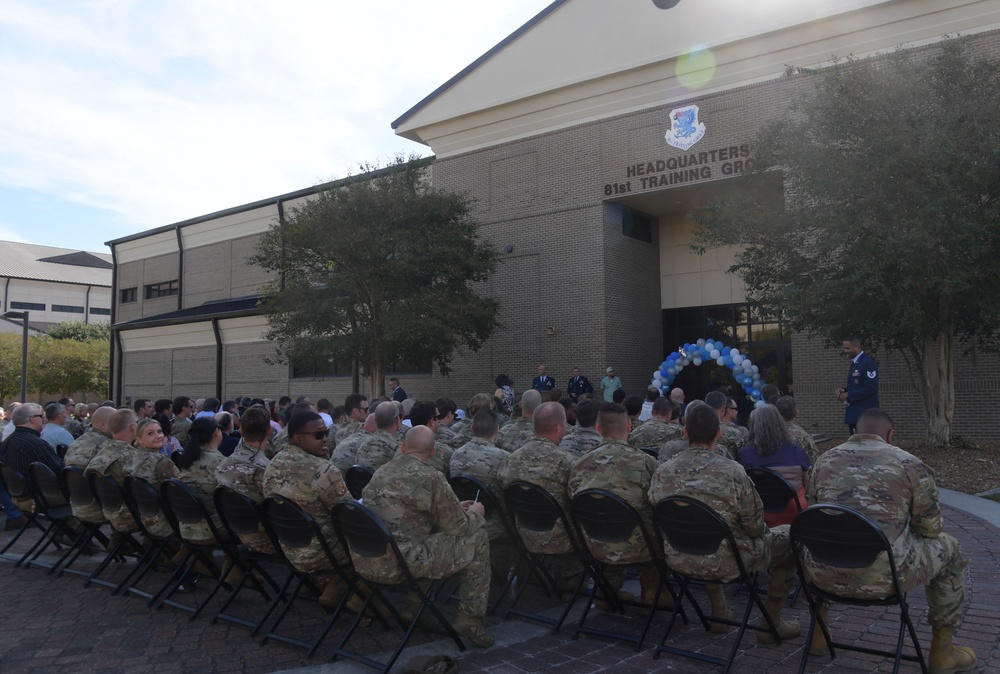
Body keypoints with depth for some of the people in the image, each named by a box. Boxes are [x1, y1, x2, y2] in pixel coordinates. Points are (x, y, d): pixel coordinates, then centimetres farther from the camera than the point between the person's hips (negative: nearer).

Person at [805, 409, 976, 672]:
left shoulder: (823, 461, 10)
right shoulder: (909, 464, 0)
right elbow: (930, 528, 9)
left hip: (825, 575, 3)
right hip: (883, 576, -3)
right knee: (948, 548, 24)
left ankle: (817, 635, 41)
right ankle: (941, 652, 33)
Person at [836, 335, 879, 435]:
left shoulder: (868, 363, -14)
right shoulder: (854, 363, 15)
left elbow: (870, 388, -21)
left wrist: (848, 395, -17)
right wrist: (844, 391, 3)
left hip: (865, 415, -9)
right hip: (853, 413, 9)